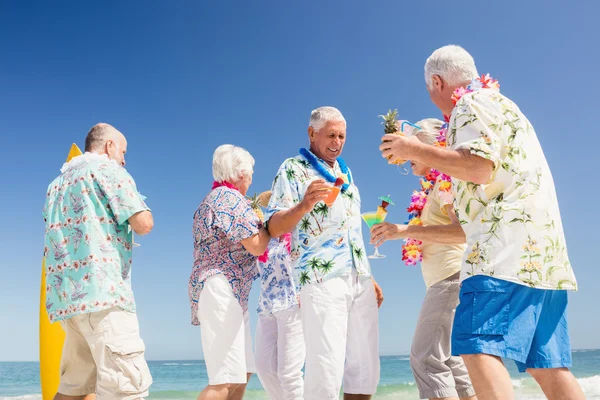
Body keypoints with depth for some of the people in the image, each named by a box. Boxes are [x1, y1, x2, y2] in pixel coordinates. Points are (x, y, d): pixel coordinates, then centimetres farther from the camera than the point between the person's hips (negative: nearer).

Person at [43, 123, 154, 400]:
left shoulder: (59, 181, 24)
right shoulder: (107, 168, 0)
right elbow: (143, 224, -9)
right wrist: (140, 208, 13)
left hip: (65, 294, 9)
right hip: (99, 289, -9)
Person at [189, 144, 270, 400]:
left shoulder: (214, 198, 20)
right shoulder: (231, 197, -11)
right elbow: (256, 245, -17)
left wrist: (256, 211, 27)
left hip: (229, 291, 11)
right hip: (221, 288, -11)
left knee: (242, 372, 13)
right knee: (227, 380, -13)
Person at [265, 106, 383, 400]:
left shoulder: (345, 172, 22)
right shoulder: (293, 169, 1)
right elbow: (274, 228, -7)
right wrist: (305, 204, -25)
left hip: (360, 278, 7)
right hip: (321, 278, -6)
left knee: (365, 369, 6)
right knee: (326, 371, -11)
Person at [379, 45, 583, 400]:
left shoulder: (473, 105, -1)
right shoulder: (498, 103, 30)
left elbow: (480, 167, -17)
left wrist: (417, 150, -8)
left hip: (509, 243, -10)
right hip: (540, 250, 10)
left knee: (477, 347, -18)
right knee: (549, 367, 7)